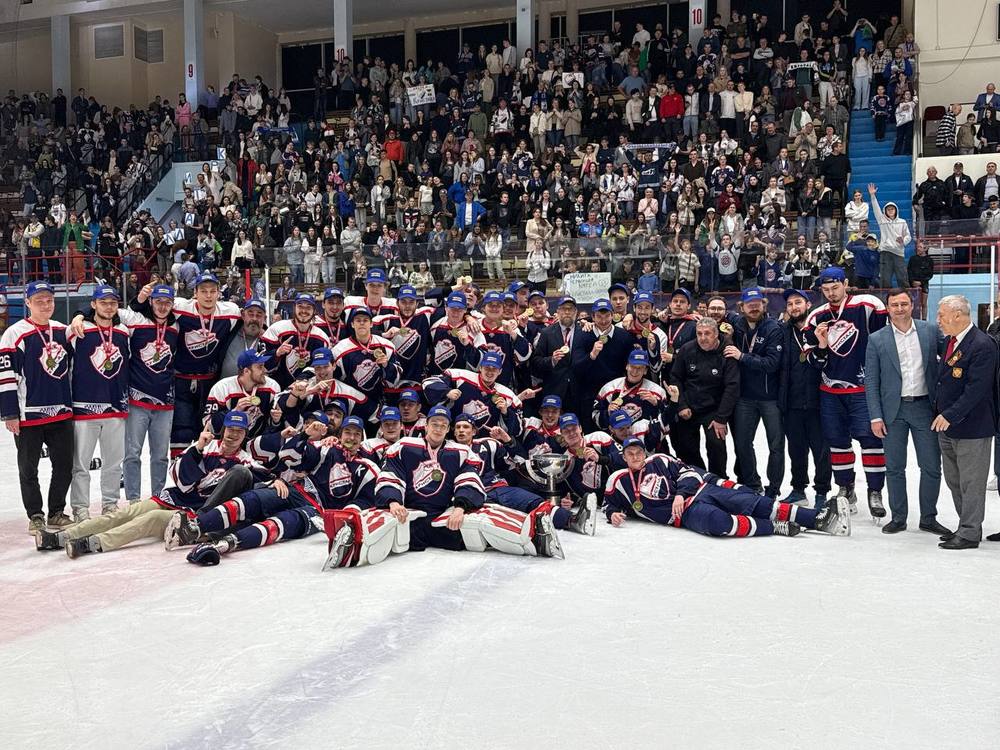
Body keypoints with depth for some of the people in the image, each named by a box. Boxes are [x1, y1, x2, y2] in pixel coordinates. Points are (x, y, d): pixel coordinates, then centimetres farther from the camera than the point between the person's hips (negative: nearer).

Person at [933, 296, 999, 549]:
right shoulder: (950, 341, 10)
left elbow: (977, 388, -23)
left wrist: (950, 415, -24)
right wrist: (940, 413, 13)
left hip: (972, 427, -9)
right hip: (947, 425, 9)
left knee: (971, 483, 1)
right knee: (954, 482, 17)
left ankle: (969, 534, 9)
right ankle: (966, 527, 29)